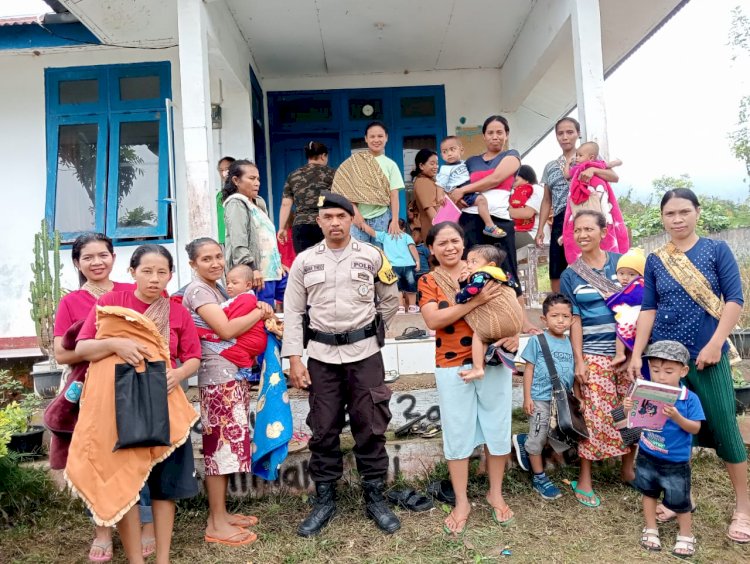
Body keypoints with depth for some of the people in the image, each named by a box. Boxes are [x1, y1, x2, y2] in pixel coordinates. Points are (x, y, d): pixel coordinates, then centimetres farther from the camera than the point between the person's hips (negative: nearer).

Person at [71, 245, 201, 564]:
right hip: (117, 404, -1)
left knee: (165, 482, 6)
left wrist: (177, 374, -15)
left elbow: (193, 358, 6)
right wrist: (114, 343, -20)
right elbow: (81, 349, -1)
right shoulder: (110, 303, 0)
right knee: (121, 481, 2)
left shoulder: (177, 313, 4)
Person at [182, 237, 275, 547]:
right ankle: (216, 523, 7)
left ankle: (221, 513, 24)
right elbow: (226, 330, -20)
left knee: (227, 445, 13)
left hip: (235, 374, 9)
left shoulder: (217, 288, 18)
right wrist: (261, 312, -9)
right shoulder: (197, 290, -10)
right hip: (219, 377, -9)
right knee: (219, 445, -3)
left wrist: (262, 316, 0)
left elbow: (235, 322, 18)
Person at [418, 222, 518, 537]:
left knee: (497, 428, 12)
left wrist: (514, 332, -15)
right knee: (457, 433, 7)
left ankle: (496, 494, 32)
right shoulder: (428, 281, 0)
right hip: (453, 367, -1)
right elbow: (433, 320, -16)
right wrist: (476, 301, -24)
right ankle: (461, 503, 24)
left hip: (493, 361, 2)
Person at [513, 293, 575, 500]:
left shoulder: (570, 343, 6)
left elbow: (573, 372, 13)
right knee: (538, 437, 5)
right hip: (540, 399, -5)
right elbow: (529, 369, -6)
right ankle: (539, 478, 24)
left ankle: (524, 441, 30)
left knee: (564, 439, 10)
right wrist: (527, 397, -9)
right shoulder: (537, 341, -9)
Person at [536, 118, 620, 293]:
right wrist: (540, 228, 6)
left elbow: (615, 177, -3)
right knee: (556, 273, 0)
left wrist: (593, 170, -20)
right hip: (561, 221, 3)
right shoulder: (550, 166, 16)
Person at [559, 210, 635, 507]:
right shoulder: (570, 275, 2)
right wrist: (578, 360, -5)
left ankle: (628, 468, 27)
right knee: (596, 415, -1)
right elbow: (574, 319, 0)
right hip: (593, 353, -2)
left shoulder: (621, 262, 4)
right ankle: (584, 479, 11)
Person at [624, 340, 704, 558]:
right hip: (647, 456, 3)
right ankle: (650, 530, 37)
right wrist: (629, 408, -23)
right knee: (649, 492, 18)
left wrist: (677, 417, -32)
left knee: (679, 501, 11)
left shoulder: (690, 399, -16)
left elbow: (695, 428, -15)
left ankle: (686, 536, 34)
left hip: (676, 462, -3)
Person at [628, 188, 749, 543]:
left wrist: (715, 344, -14)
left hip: (707, 355, -2)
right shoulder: (655, 261, 6)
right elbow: (648, 309, 4)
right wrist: (637, 354, -3)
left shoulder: (717, 250, -1)